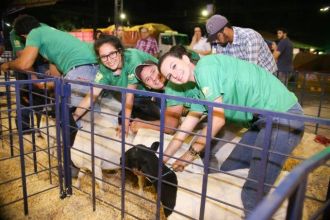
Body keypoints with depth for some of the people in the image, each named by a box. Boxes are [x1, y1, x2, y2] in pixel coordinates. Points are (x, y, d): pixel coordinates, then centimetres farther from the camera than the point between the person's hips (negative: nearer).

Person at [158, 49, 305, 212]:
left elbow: (218, 119, -17)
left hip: (282, 114, -10)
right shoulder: (201, 85, 14)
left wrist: (192, 152, -5)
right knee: (227, 172, 14)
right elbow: (188, 124, 14)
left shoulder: (205, 66, -14)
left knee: (252, 196, -11)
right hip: (261, 119, 10)